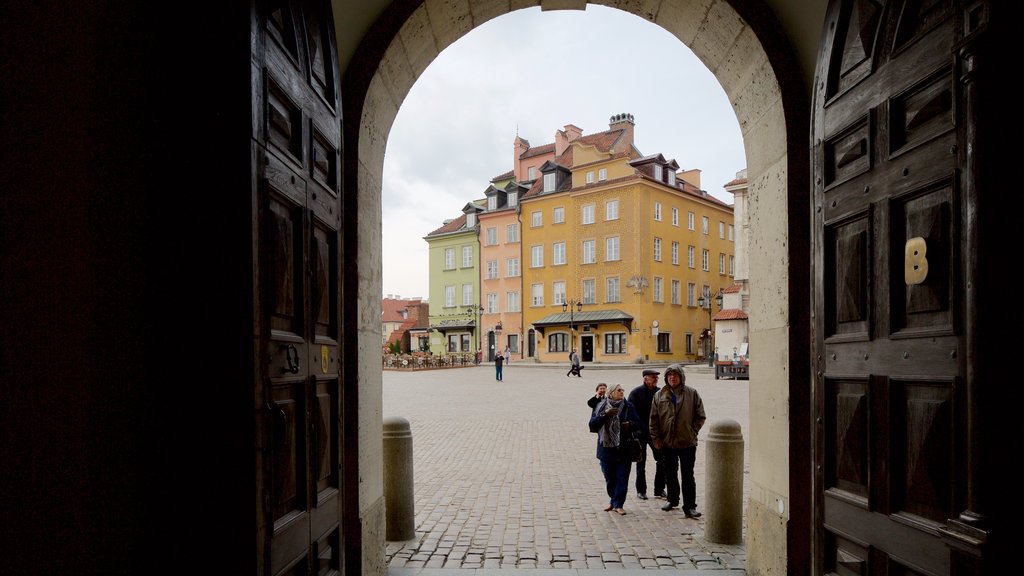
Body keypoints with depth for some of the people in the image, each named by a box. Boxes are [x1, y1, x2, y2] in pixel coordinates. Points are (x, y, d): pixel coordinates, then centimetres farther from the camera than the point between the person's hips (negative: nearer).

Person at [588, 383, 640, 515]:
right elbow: (592, 424, -6)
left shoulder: (628, 406, 2)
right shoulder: (601, 406, 2)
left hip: (624, 449, -1)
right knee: (609, 478, 11)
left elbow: (638, 423, 5)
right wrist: (605, 414, -20)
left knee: (622, 478, -1)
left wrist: (630, 424, -17)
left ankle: (618, 504, 10)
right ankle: (613, 501, 30)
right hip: (606, 449, 1)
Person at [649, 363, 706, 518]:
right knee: (670, 474, 16)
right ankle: (672, 499, 34)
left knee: (688, 476, 0)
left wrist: (692, 432, -4)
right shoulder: (659, 395, 2)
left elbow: (700, 416, 2)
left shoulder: (692, 394, -3)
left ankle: (689, 506, 5)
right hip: (667, 442, 3)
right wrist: (656, 439, 0)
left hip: (687, 443, -3)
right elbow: (653, 419, 5)